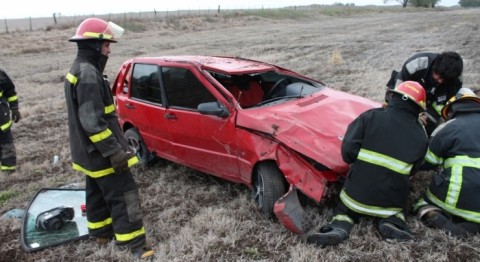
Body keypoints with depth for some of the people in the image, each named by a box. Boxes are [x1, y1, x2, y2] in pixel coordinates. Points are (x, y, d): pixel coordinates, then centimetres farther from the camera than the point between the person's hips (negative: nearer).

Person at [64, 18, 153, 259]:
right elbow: (92, 121, -28)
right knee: (123, 195, -5)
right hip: (100, 152, -11)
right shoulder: (88, 74, -22)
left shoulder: (77, 69, 12)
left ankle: (101, 232, 36)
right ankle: (135, 244, 2)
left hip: (89, 151, 11)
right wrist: (114, 151, -25)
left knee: (97, 192, 21)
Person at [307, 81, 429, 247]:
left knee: (344, 208, 26)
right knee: (393, 204, 33)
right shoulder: (421, 136, 2)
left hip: (357, 193, -1)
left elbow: (348, 149, -13)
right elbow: (413, 170, 7)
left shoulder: (370, 116, -6)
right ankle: (391, 223, 0)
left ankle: (338, 229, -7)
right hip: (391, 200, 1)